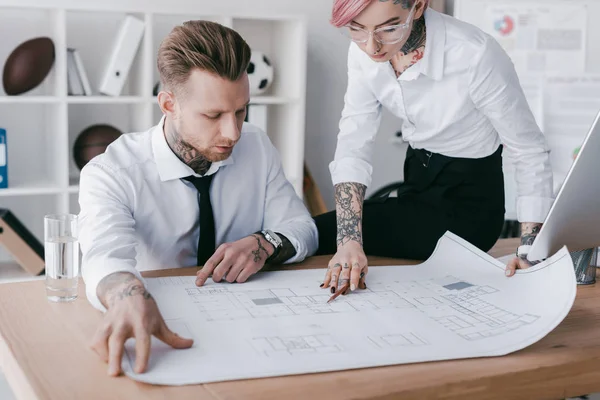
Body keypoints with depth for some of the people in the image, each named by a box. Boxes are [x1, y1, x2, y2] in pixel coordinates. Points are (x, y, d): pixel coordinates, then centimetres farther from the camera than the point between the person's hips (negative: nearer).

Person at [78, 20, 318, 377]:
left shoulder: (257, 147, 0)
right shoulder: (112, 173, -14)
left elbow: (303, 228, 4)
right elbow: (108, 252, -31)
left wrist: (264, 243, -19)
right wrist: (129, 295, -55)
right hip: (164, 335, -2)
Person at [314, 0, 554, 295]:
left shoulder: (475, 55, -30)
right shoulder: (364, 51, -14)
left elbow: (530, 152, -21)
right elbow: (353, 146, -17)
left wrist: (529, 254, -28)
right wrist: (348, 241, -31)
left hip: (467, 197, -5)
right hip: (418, 180, 5)